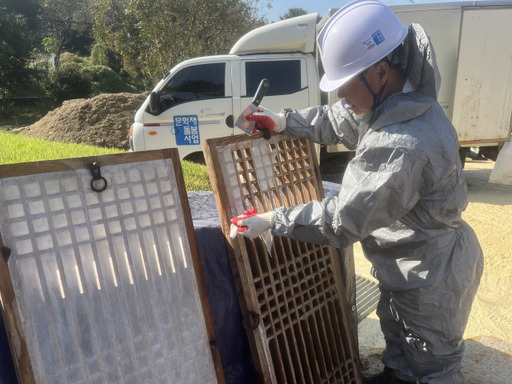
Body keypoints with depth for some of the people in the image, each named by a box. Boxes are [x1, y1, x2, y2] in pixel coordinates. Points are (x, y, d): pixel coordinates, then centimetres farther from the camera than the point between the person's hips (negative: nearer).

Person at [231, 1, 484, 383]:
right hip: (412, 264, 10)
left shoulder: (402, 146, -38)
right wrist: (285, 122, 1)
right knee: (397, 331, 31)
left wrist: (271, 221, -24)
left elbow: (342, 220, -33)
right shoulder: (395, 103, -5)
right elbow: (336, 120, 11)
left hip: (432, 277, -9)